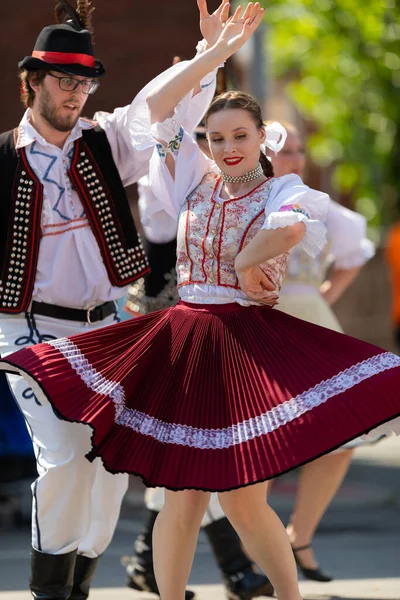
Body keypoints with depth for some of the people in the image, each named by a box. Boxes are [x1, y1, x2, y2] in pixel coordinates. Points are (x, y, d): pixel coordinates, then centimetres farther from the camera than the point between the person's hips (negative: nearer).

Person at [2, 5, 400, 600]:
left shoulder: (284, 191, -1)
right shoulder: (197, 182, 12)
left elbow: (291, 226, -27)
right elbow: (156, 106, 6)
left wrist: (248, 261, -13)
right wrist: (218, 52, 7)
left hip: (251, 345, -3)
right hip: (184, 344, 4)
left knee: (245, 505, -4)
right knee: (184, 496, -2)